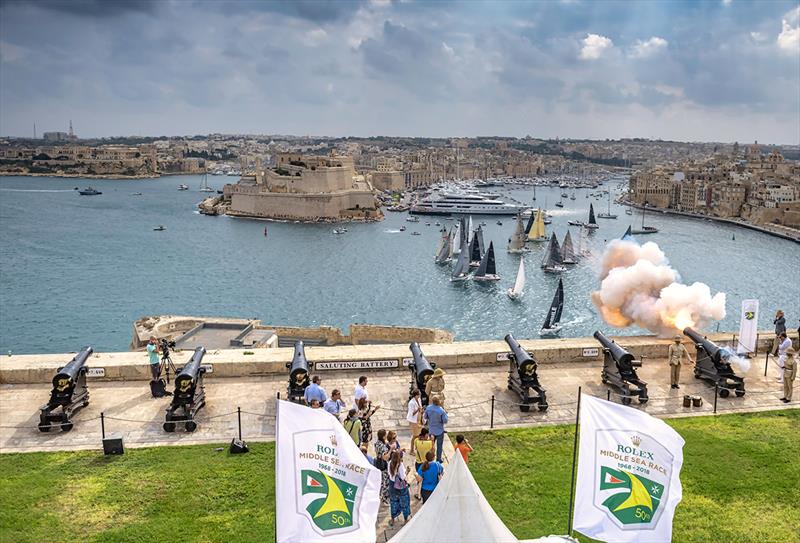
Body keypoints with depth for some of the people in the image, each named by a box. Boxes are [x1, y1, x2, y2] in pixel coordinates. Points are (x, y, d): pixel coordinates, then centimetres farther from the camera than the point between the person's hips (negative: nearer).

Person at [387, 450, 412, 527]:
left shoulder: (390, 463, -11)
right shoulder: (400, 465, -27)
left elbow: (389, 473, 2)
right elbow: (403, 477, -23)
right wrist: (407, 471, -7)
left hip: (392, 485, 5)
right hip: (401, 487, -5)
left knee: (393, 502, 21)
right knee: (404, 502, 16)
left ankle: (392, 520, 33)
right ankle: (405, 519, 30)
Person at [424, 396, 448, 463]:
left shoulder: (428, 408, -16)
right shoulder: (441, 411, -28)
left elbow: (425, 417, -2)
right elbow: (445, 421, -19)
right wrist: (445, 413, -5)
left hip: (431, 430, 4)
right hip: (439, 430, -4)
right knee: (439, 445, 14)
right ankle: (438, 459, 25)